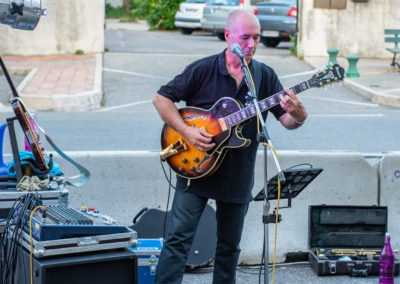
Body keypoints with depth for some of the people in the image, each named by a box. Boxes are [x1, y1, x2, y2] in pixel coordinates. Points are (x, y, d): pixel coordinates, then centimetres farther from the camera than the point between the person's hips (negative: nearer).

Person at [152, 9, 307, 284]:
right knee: (179, 236, -9)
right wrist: (187, 131, -16)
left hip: (238, 177, 3)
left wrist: (298, 116, -25)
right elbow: (161, 98, -4)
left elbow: (287, 120, 0)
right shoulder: (203, 70, -5)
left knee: (229, 245, 12)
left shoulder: (265, 76, 4)